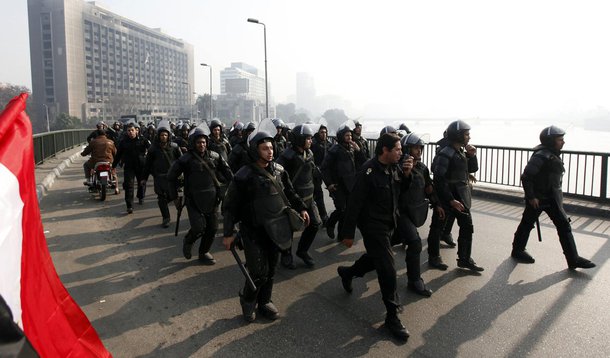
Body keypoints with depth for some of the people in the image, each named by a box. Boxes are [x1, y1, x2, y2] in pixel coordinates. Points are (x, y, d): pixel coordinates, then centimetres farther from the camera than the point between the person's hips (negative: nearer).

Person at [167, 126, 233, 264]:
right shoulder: (186, 159, -7)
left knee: (212, 228, 7)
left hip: (212, 199, 4)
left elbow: (227, 171, 13)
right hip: (194, 200, -4)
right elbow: (171, 177, 2)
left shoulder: (214, 156, 3)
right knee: (199, 228, -14)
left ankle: (204, 252, 29)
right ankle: (188, 241, 20)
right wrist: (174, 197, 2)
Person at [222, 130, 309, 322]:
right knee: (259, 272, -5)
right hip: (253, 231, -5)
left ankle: (264, 301, 33)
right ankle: (248, 300, 23)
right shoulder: (244, 176, -15)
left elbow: (290, 192, 17)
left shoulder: (279, 170, 1)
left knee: (271, 269, 13)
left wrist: (301, 208, 9)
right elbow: (230, 206, -10)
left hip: (274, 228, 5)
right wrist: (228, 233, -11)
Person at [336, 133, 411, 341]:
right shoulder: (368, 172, -23)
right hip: (373, 225, -8)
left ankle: (347, 272, 52)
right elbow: (355, 203, -21)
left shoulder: (393, 168, 0)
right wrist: (348, 233, -18)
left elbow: (401, 191, 13)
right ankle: (392, 316, 8)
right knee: (388, 270, -6)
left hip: (389, 223, 8)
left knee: (376, 258, 26)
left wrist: (407, 173, -7)